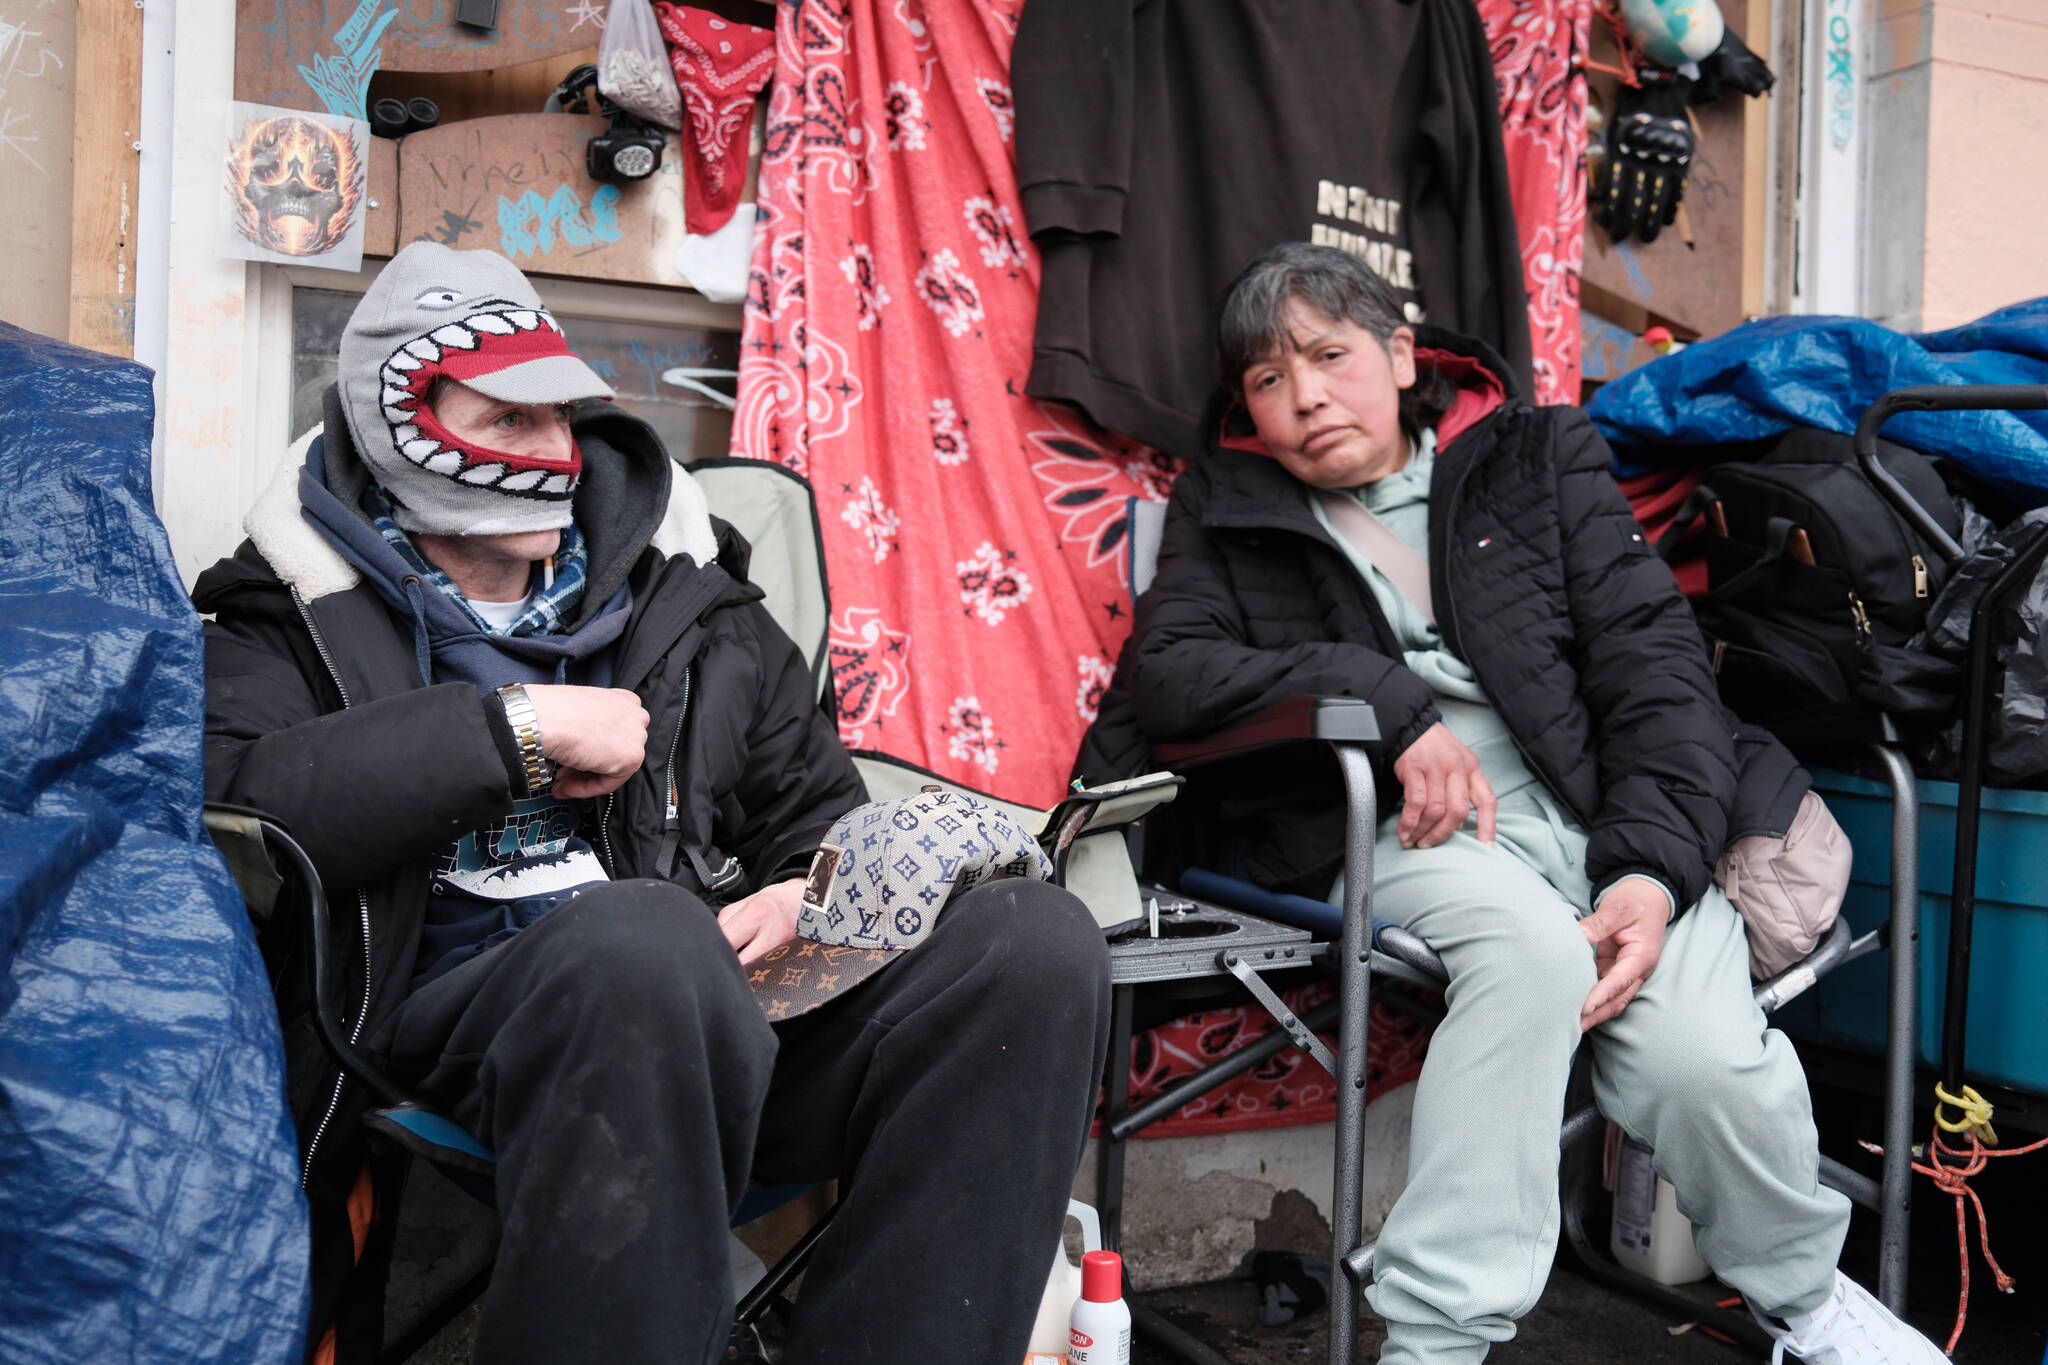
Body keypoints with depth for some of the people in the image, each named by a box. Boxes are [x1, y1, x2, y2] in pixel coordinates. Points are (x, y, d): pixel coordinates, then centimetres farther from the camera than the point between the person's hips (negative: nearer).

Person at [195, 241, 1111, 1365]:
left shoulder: (684, 601, 24)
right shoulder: (297, 622, 14)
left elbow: (820, 819, 27)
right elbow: (214, 806, -8)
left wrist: (809, 894, 2)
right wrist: (513, 727, -8)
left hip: (727, 1012, 4)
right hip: (465, 1010, -4)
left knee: (1035, 935, -21)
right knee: (643, 930, -40)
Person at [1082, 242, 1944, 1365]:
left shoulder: (1542, 455, 11)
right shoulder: (1224, 508, 12)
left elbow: (1652, 657, 4)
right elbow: (1164, 670, -2)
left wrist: (1654, 869, -13)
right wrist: (1389, 703, -13)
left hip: (1599, 807, 2)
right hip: (1401, 831, -1)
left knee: (1710, 1061, -21)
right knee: (1533, 946, -34)